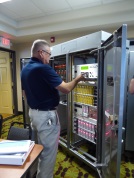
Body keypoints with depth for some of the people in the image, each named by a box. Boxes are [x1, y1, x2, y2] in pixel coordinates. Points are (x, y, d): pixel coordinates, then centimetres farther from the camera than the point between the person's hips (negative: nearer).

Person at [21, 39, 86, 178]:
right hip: (46, 115, -10)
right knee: (48, 152, 9)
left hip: (33, 112, 10)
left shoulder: (25, 69, 7)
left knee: (42, 148, 28)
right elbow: (65, 89, -23)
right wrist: (77, 79, -5)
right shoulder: (43, 68, -22)